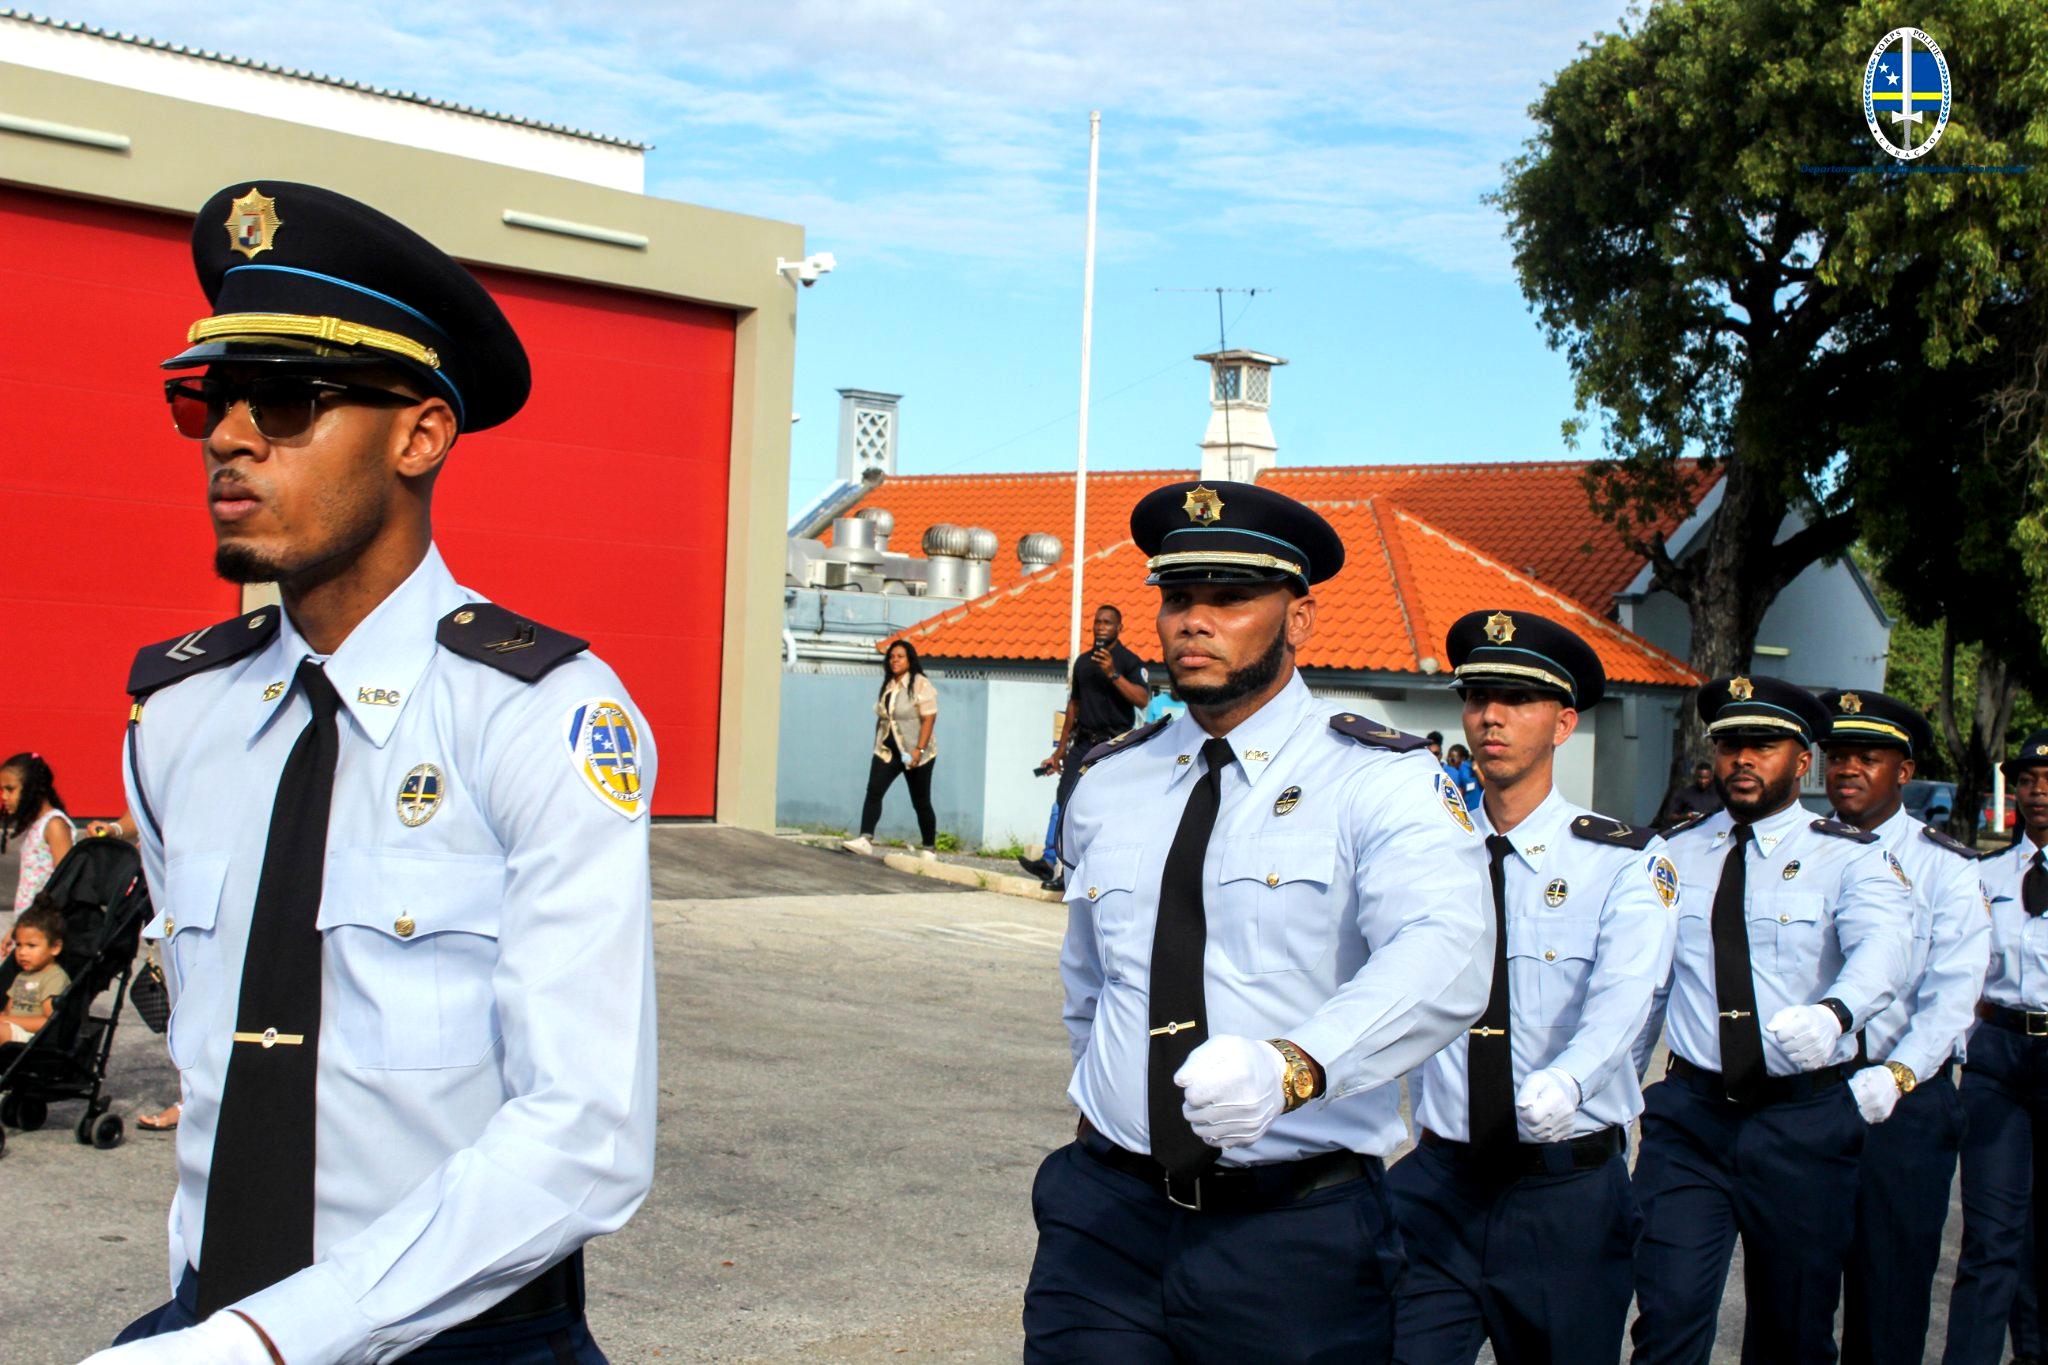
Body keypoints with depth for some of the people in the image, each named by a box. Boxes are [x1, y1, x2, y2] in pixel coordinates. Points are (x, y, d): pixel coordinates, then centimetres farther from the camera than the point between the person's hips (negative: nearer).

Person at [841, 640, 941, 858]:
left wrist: (919, 750, -23)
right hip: (887, 751, 5)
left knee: (921, 803, 4)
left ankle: (930, 849, 18)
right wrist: (877, 746, 12)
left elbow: (929, 719, -16)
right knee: (873, 792, -14)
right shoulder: (887, 686, 11)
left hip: (914, 754, -5)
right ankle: (865, 840, -23)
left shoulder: (921, 685, -10)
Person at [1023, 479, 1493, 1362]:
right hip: (1106, 1220, 4)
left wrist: (1291, 1067, -40)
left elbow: (1445, 958, -26)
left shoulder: (1381, 780, -7)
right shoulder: (1106, 784, 9)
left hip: (1296, 1243, -3)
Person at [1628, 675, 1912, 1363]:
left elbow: (1882, 944, -22)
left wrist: (1833, 1012, -44)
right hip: (1689, 1113, 2)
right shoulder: (1674, 853, 9)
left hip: (1803, 1122, -1)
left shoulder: (1848, 856, -2)